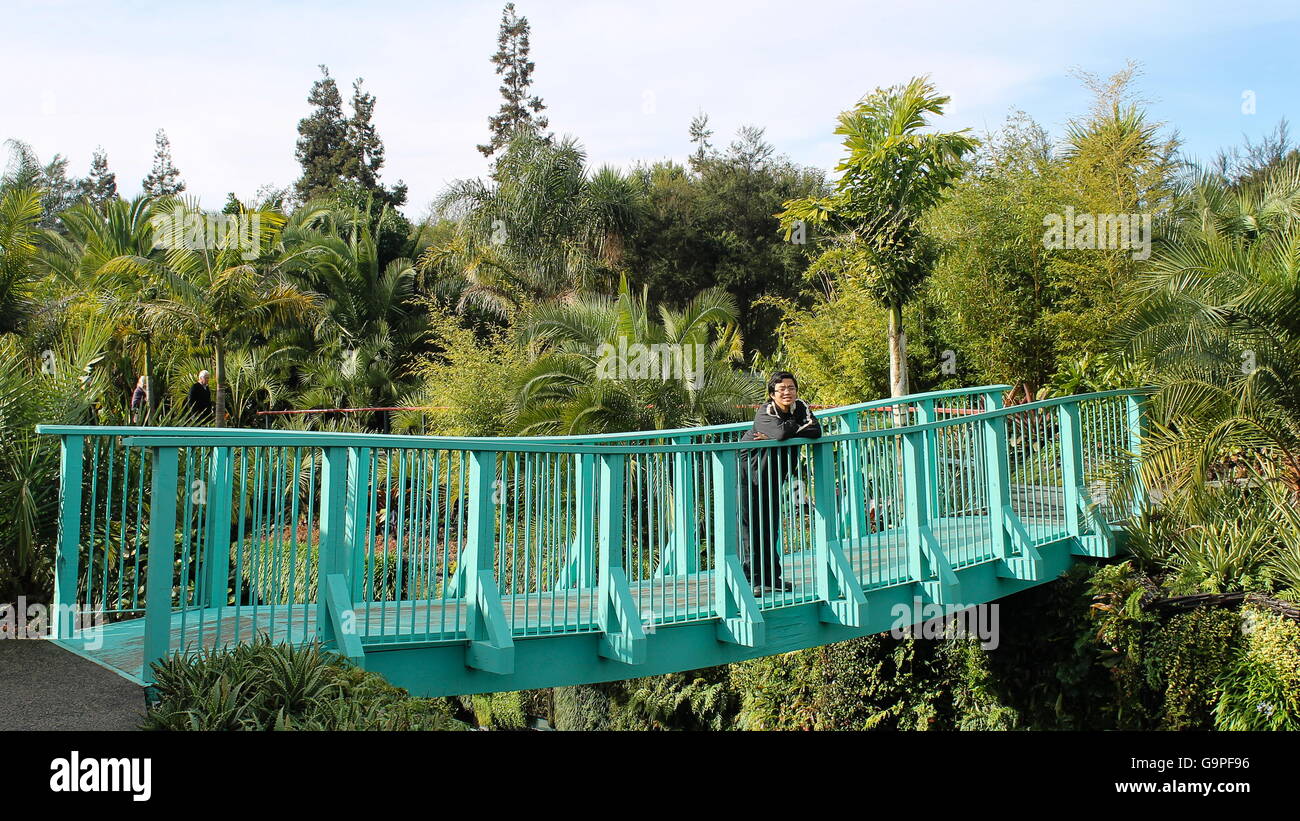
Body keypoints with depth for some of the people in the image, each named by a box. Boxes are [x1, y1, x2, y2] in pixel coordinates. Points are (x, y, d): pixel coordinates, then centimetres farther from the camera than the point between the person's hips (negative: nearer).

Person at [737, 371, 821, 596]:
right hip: (748, 470, -6)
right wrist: (797, 425, -17)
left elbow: (816, 431, -20)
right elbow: (781, 432, -40)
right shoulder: (765, 412, -20)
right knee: (751, 523, -6)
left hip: (774, 474, 6)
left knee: (771, 523, 10)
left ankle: (771, 576, 17)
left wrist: (775, 436, -25)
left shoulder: (801, 407, -3)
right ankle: (753, 578, -2)